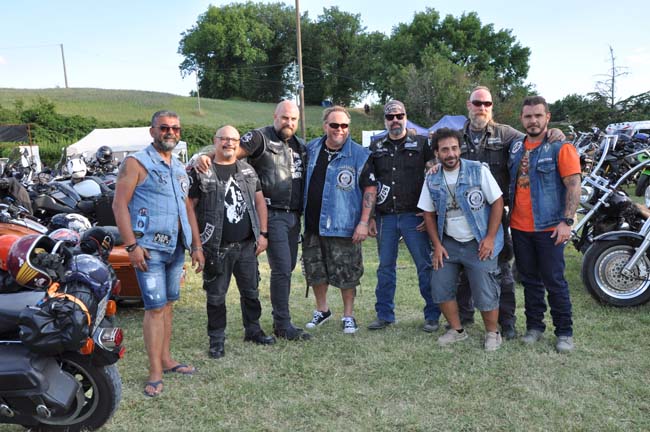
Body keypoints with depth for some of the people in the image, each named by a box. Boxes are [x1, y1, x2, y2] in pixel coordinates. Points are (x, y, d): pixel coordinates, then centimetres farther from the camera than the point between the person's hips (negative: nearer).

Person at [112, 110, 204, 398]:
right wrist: (132, 245, -18)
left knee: (168, 304, 13)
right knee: (155, 307, -7)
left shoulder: (180, 169, 17)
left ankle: (165, 359, 25)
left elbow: (188, 209, 20)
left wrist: (196, 245, 15)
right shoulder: (136, 163, -4)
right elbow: (119, 204, -11)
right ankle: (155, 373, 1)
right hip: (149, 248, -7)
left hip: (176, 247, 7)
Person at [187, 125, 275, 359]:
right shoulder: (201, 172, -3)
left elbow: (259, 201, 13)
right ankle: (216, 339, 21)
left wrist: (263, 234, 6)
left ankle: (253, 330, 32)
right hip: (216, 248, -4)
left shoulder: (248, 170, 11)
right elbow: (190, 207, -4)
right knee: (216, 296, 6)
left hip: (247, 245, 4)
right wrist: (196, 242, -9)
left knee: (251, 291, 15)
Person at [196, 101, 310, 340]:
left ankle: (279, 318, 26)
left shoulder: (299, 146, 16)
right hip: (273, 215, -7)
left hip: (294, 215, 7)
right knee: (281, 269, -8)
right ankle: (284, 325, 4)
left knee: (287, 268, 13)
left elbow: (308, 180, 23)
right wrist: (206, 157, -32)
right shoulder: (259, 138, -5)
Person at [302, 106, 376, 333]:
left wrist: (364, 222, -14)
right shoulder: (311, 149, 7)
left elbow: (370, 188, -7)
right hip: (312, 225, 5)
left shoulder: (359, 154, -6)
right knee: (314, 270, 14)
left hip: (343, 227, -4)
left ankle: (348, 316, 21)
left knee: (346, 274, 3)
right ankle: (322, 310, 34)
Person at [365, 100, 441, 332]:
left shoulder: (421, 143, 4)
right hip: (385, 217, 3)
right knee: (385, 267, 9)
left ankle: (432, 315, 12)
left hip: (414, 216, -3)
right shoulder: (375, 147, 12)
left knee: (425, 265, 0)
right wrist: (369, 217, 6)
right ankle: (384, 315, 20)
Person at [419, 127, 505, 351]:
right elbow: (429, 214, 9)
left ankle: (492, 333, 21)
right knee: (440, 288, 3)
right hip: (448, 243, 4)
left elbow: (497, 202, -7)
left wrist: (490, 238, -12)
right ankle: (457, 330, 23)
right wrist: (437, 245, 1)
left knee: (485, 293, -3)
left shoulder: (478, 171, -9)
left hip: (479, 244, -4)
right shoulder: (432, 180, 2)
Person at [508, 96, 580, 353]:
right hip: (519, 227, 5)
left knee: (554, 281, 2)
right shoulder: (516, 147, 10)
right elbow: (508, 182, 20)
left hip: (549, 227, -5)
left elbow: (573, 185, -12)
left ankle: (564, 332, 16)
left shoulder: (560, 147, -7)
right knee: (530, 281, 14)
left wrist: (567, 221, -19)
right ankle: (534, 326, 27)